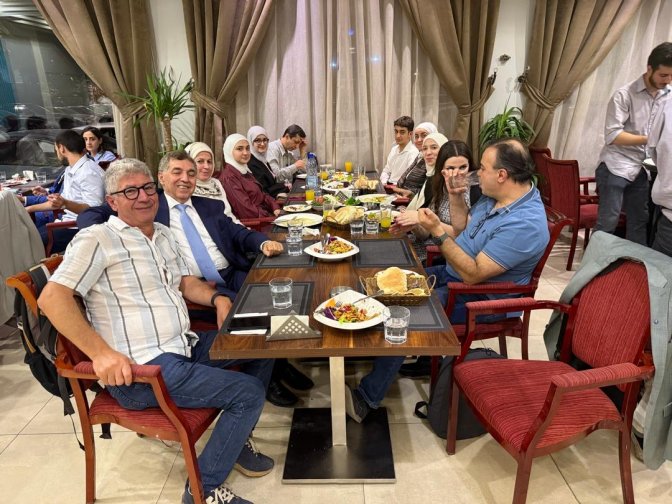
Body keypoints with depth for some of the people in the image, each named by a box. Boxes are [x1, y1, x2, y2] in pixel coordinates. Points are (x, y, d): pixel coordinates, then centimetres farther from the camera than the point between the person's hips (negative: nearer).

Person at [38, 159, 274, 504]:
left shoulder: (163, 234, 15)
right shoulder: (97, 239, -10)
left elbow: (185, 282, 21)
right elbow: (51, 298, -18)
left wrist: (216, 298, 0)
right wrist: (101, 353, -28)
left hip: (184, 347, 9)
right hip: (141, 369, -9)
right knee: (249, 393, -13)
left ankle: (236, 437, 23)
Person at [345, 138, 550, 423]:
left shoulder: (525, 223, -29)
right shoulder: (495, 197, 0)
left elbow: (472, 274, -31)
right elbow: (462, 232, 12)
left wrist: (438, 232, -31)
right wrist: (455, 196, -3)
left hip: (480, 297, -10)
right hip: (452, 275, 10)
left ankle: (367, 397, -9)